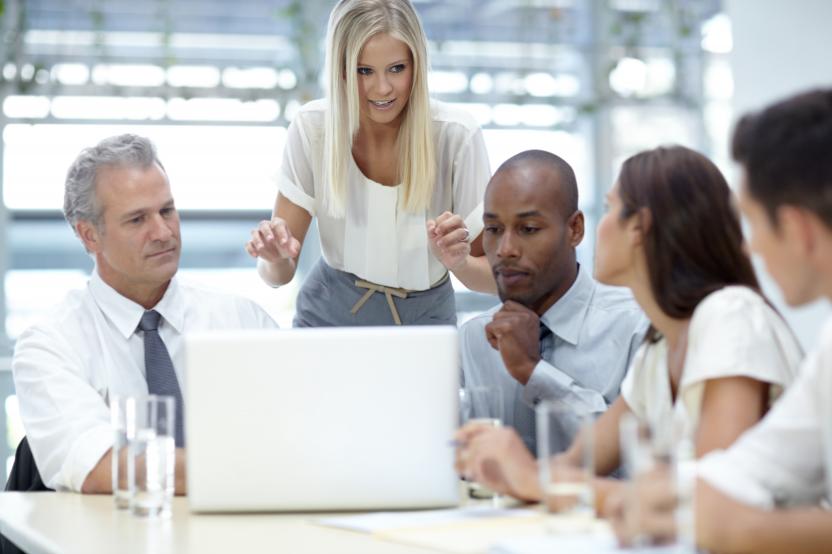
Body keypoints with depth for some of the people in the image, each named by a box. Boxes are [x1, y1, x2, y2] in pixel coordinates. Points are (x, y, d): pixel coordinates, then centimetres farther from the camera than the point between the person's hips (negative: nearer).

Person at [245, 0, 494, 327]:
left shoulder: (456, 136, -17)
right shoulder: (311, 128, -12)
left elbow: (496, 276, -10)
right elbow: (280, 274, -9)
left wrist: (460, 262, -31)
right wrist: (276, 259, -32)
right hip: (329, 316, 1)